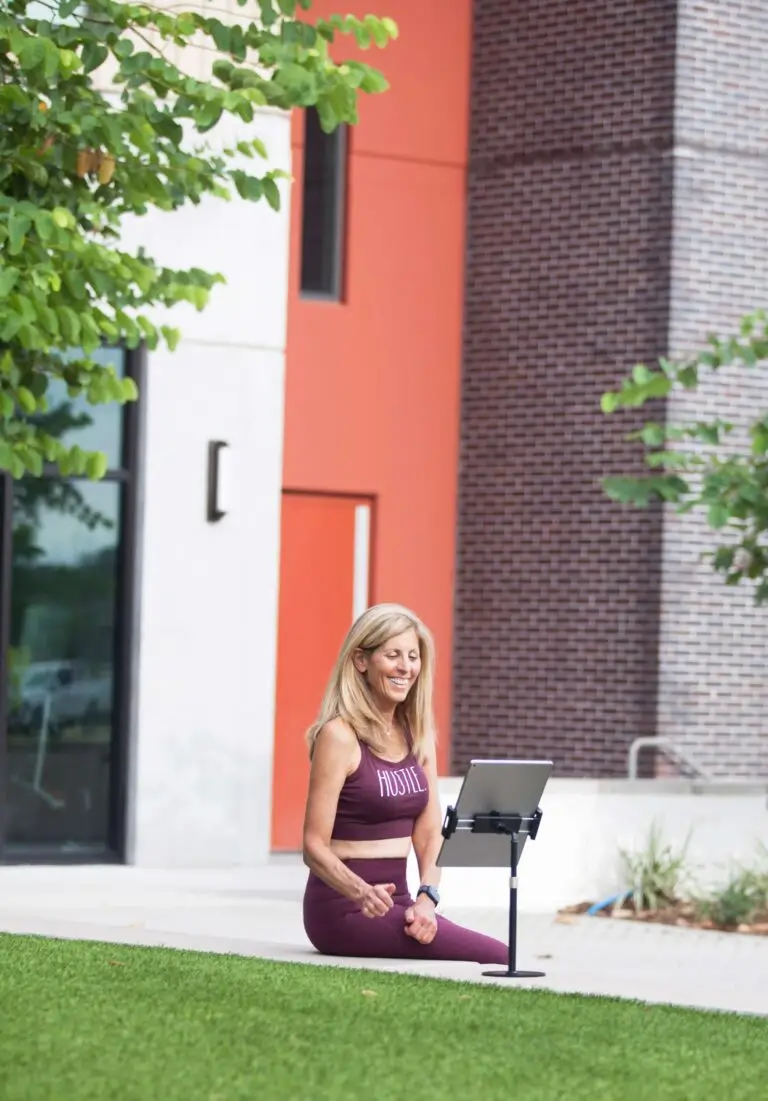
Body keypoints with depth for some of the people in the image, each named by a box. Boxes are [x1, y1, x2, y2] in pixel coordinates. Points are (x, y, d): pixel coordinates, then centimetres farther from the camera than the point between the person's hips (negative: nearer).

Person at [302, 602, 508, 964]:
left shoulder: (417, 734, 10)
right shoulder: (340, 735, -10)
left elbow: (429, 832, 7)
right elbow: (315, 847, -13)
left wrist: (427, 897, -12)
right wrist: (361, 892, -32)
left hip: (396, 902, 7)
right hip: (343, 907, -7)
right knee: (501, 960, -21)